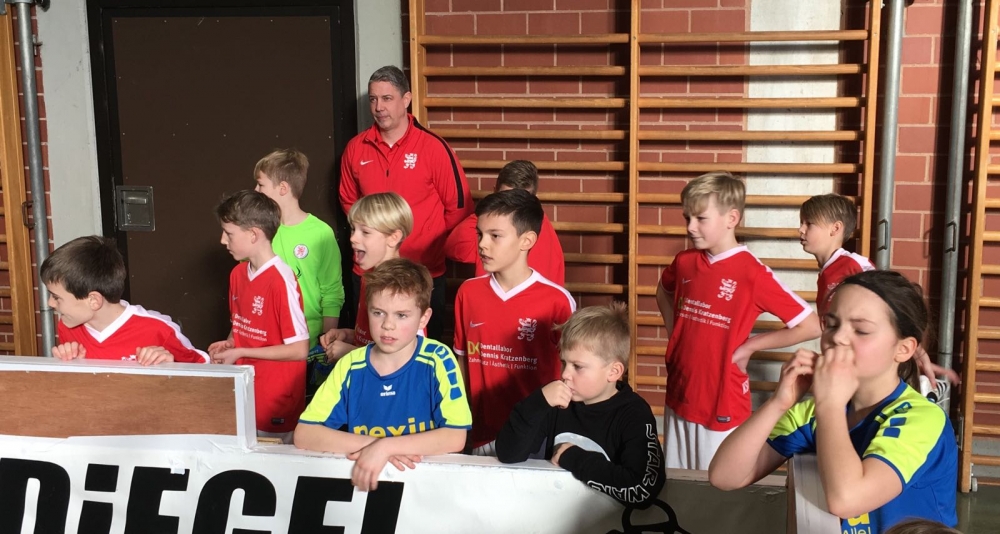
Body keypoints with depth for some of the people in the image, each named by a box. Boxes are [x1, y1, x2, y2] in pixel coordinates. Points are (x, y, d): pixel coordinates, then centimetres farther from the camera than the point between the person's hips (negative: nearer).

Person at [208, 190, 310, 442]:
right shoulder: (238, 274, 5)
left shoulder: (281, 280, -19)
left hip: (277, 404, -7)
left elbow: (299, 350, -18)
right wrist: (229, 344, -2)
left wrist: (240, 353, -15)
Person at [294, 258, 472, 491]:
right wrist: (370, 444, -14)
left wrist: (385, 447, -19)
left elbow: (455, 437, -12)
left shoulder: (438, 360, -6)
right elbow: (303, 434, -4)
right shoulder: (351, 365, 0)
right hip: (360, 477, 2)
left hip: (425, 474, -1)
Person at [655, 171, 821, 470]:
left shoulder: (753, 273, -16)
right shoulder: (684, 262, 2)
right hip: (678, 397, 6)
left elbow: (811, 326, -15)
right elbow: (663, 293, 26)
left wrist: (749, 346, -11)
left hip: (723, 406, -6)